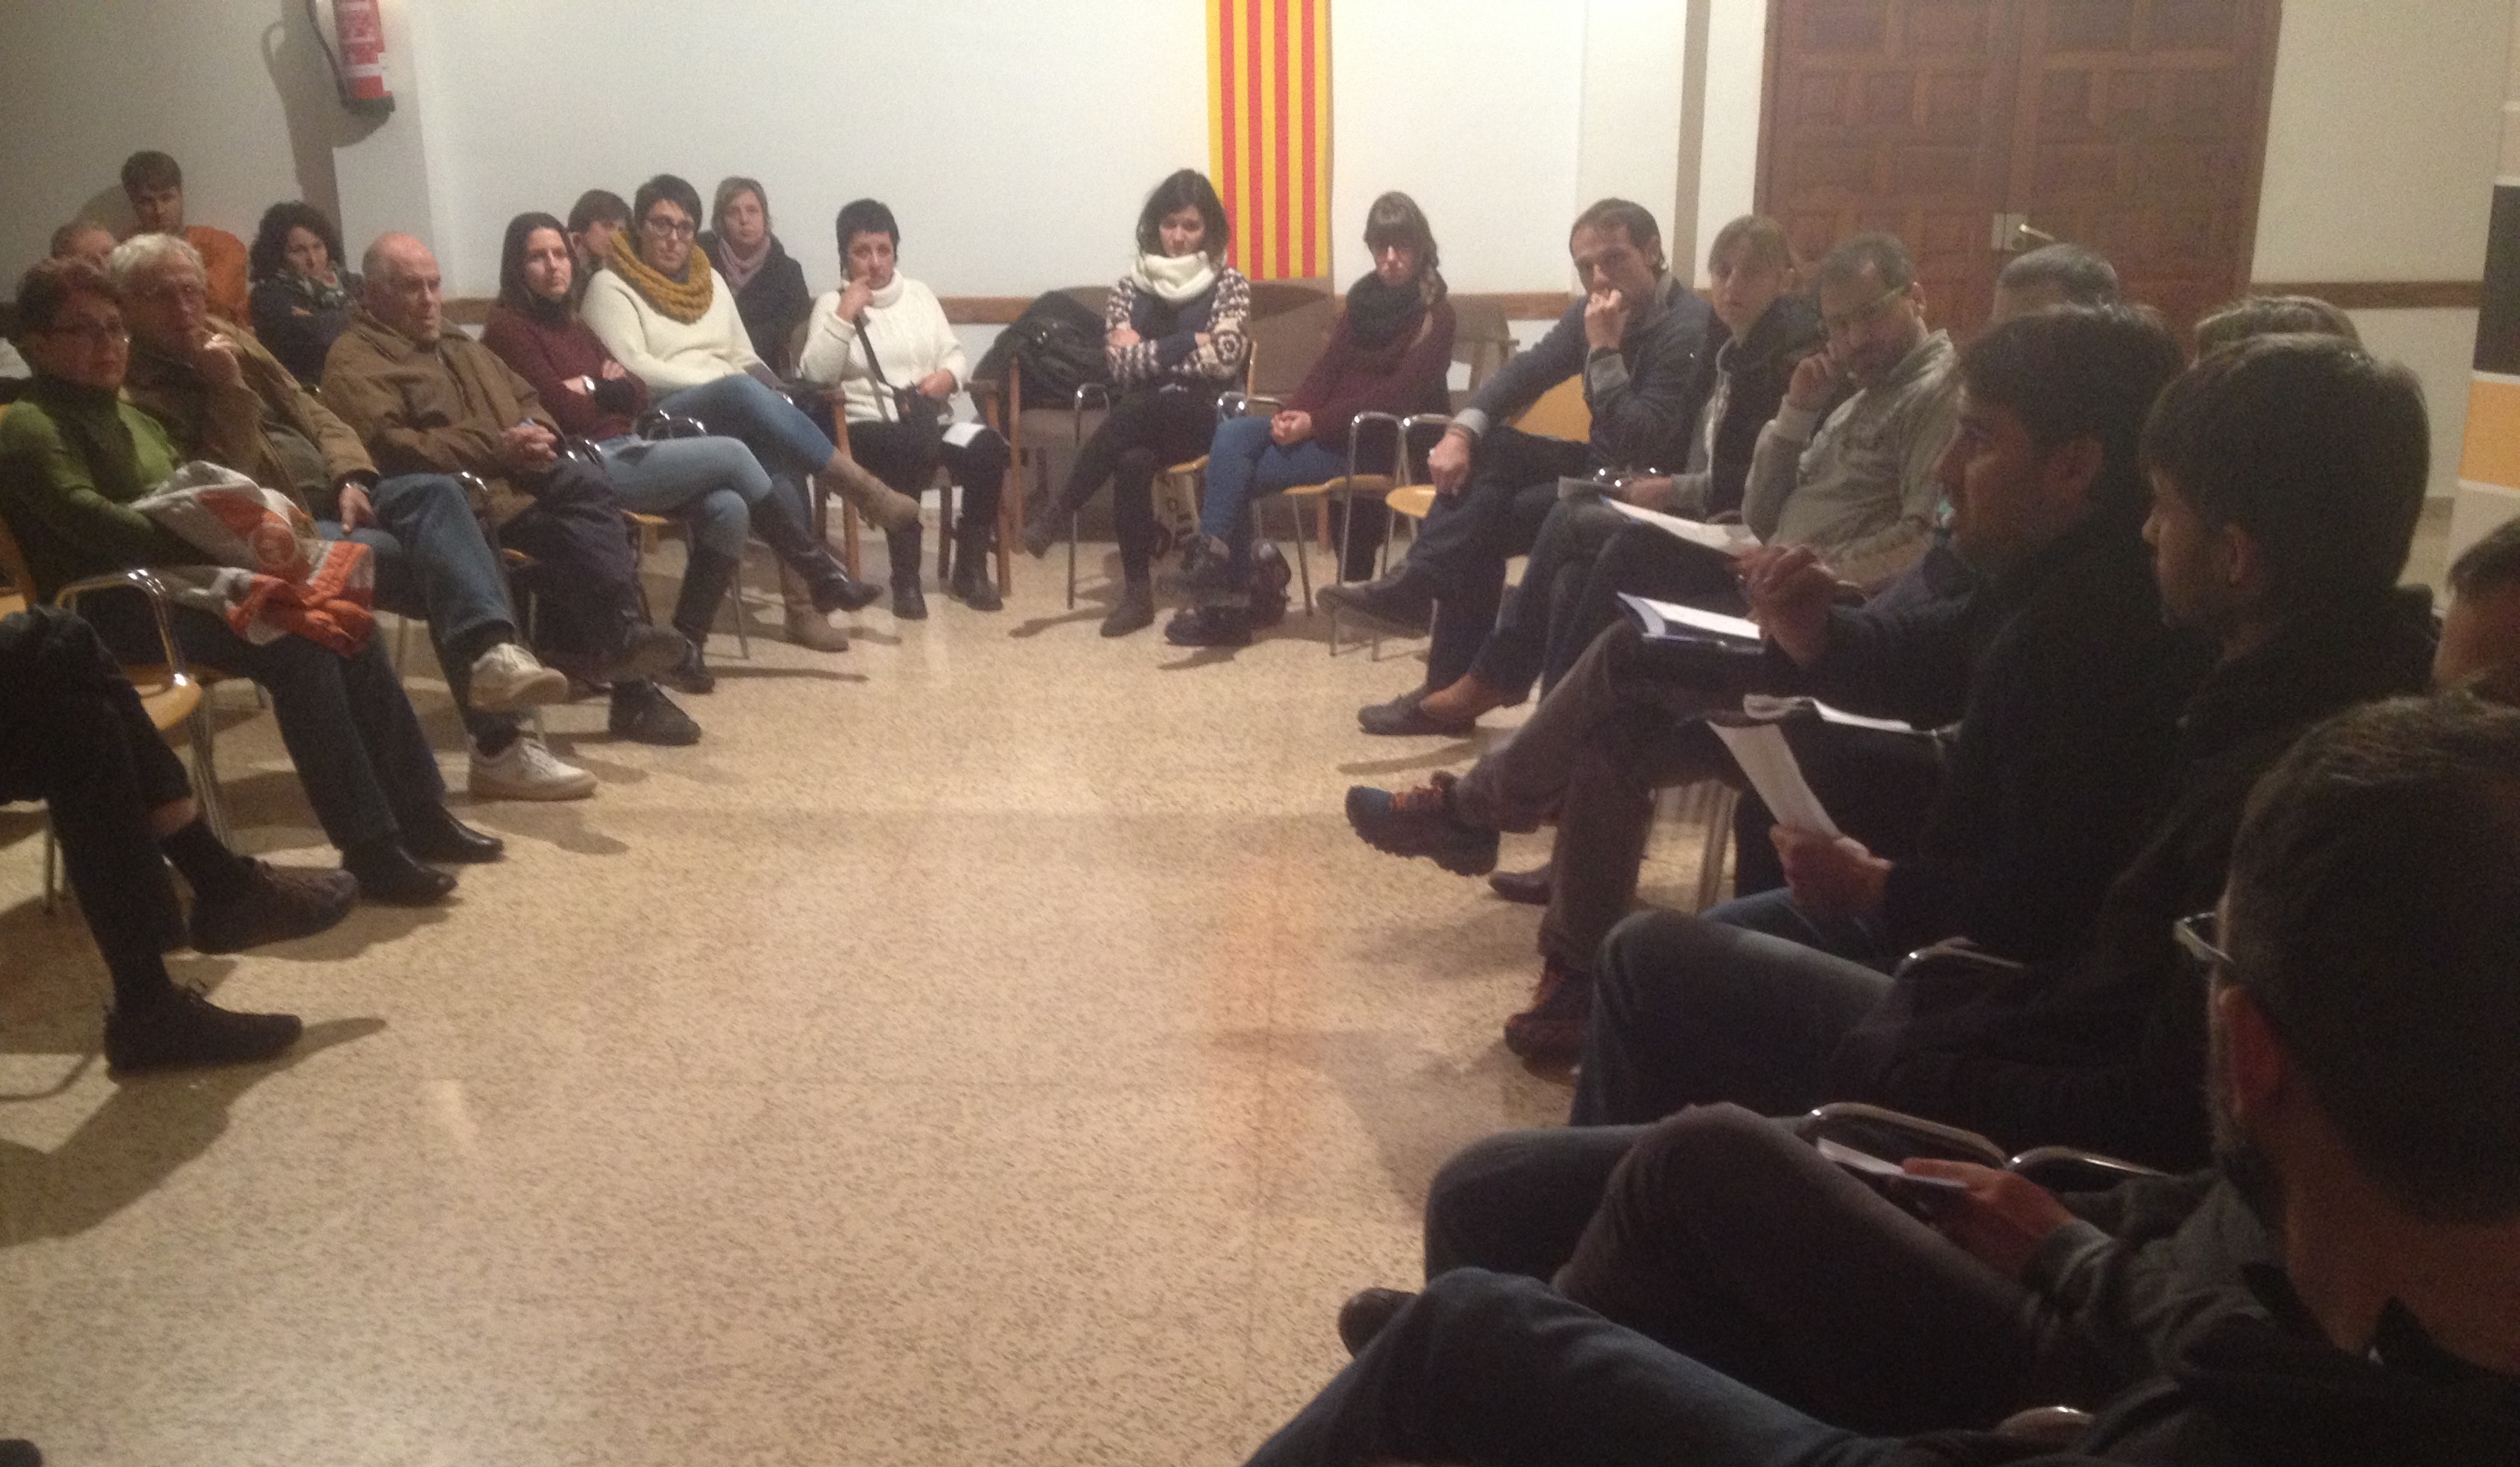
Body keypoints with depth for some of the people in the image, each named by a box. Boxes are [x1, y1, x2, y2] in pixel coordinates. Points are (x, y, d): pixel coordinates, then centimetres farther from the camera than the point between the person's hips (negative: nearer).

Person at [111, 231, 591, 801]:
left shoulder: (226, 338, 17)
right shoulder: (134, 390, -8)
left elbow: (309, 409, 17)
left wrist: (350, 478, -1)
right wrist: (229, 389, -19)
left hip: (327, 494, 7)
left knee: (434, 491, -21)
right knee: (384, 553, -32)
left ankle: (491, 652, -44)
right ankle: (498, 742, -32)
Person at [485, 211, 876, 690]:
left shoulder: (571, 327, 22)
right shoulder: (509, 330, -4)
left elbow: (637, 395, 14)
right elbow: (565, 411, -15)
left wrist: (594, 389, -5)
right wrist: (608, 390, 4)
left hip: (625, 453, 8)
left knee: (727, 507, -19)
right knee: (731, 454, -15)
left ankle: (687, 645, -12)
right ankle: (824, 575, -4)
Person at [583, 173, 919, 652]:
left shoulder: (710, 281, 24)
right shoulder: (610, 286, 6)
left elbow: (747, 358, 25)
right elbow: (632, 369, -8)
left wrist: (759, 382, 0)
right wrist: (723, 379, -13)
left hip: (733, 416, 5)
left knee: (782, 452, -32)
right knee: (740, 392, -37)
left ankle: (803, 599, -36)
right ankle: (861, 486, -35)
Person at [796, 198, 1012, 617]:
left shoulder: (919, 294, 19)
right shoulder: (832, 303, 6)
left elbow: (956, 355, 17)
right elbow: (814, 375, -7)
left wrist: (948, 376, -6)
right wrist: (845, 315, -11)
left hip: (929, 422, 4)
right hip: (867, 427, -4)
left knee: (988, 446, -27)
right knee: (907, 448, -40)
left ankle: (970, 567, -14)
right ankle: (905, 577, -28)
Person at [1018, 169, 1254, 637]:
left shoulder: (1229, 284, 5)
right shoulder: (1130, 288, 11)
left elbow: (1223, 359, -10)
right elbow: (1122, 367, -1)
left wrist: (1148, 351, -4)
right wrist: (1190, 343, -6)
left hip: (1204, 419, -2)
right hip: (1142, 422, 2)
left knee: (1147, 406, -37)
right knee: (1132, 462, -35)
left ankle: (1056, 510, -28)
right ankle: (1137, 591, -27)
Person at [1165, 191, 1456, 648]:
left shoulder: (1434, 315, -7)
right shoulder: (1363, 296, 14)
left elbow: (1396, 396, -16)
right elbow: (1328, 367, 11)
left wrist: (1315, 423, -21)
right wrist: (1292, 413, -10)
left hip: (1374, 442, -7)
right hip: (1326, 426, 7)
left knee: (1236, 474, -20)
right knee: (1231, 435, -19)